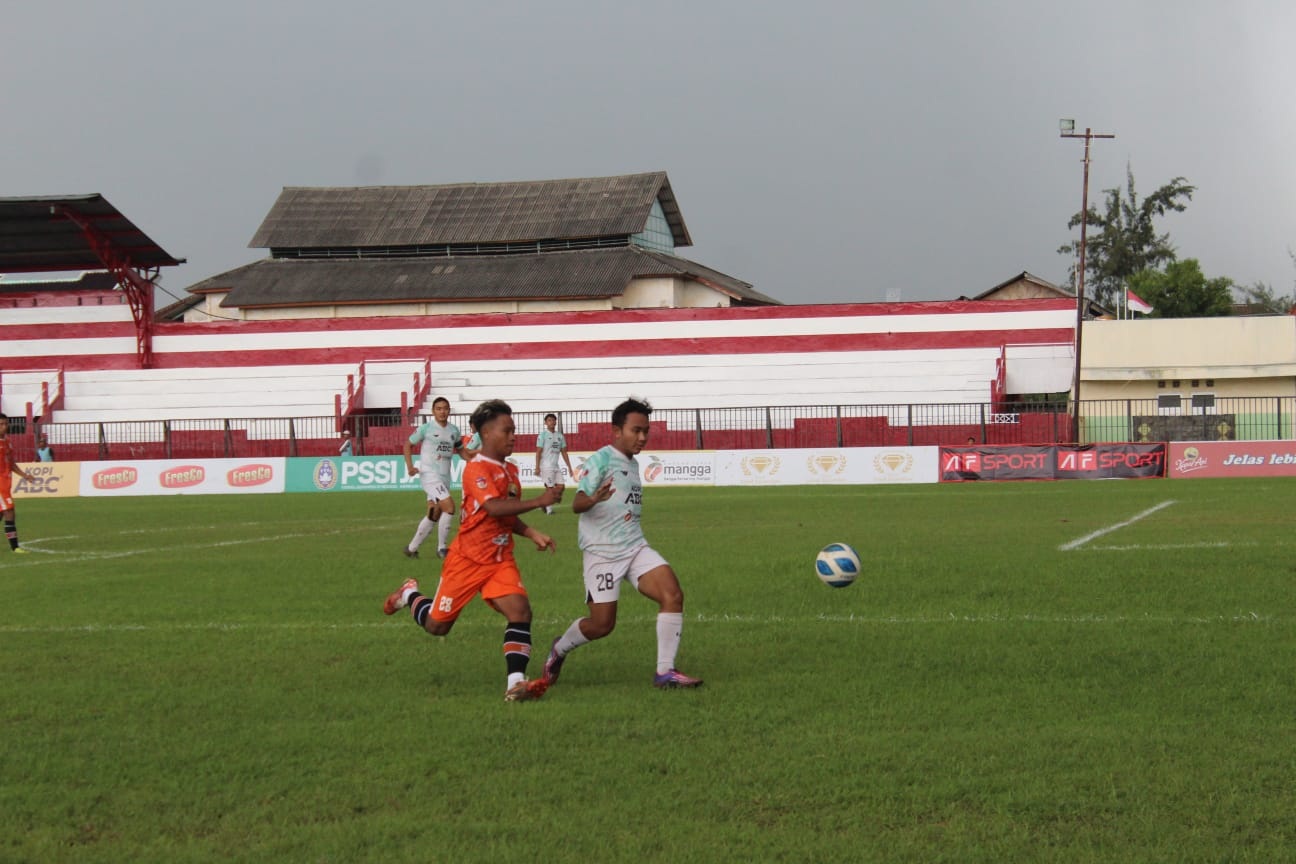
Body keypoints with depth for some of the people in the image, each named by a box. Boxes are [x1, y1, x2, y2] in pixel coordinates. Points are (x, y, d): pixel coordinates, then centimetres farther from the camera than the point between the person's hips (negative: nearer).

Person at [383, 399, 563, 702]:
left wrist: (533, 534, 6)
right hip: (468, 559, -6)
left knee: (520, 610, -18)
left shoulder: (510, 470, 10)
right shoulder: (477, 469, -17)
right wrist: (538, 501, -37)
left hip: (501, 560, 6)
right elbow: (494, 508, -33)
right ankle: (410, 595, 39)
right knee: (437, 625, 7)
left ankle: (515, 683, -23)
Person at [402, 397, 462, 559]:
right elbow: (408, 444, 6)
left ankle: (412, 548, 20)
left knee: (434, 514, 7)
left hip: (445, 477, 6)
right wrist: (410, 466, -6)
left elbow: (460, 449, 21)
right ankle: (442, 548, -9)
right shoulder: (426, 428, -4)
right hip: (429, 474, -6)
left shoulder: (454, 430, 9)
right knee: (449, 505, -20)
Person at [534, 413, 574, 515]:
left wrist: (569, 467, 12)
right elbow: (538, 452, -8)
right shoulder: (543, 435, -3)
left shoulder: (559, 435, 14)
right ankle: (548, 508, 4)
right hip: (546, 466, -6)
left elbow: (564, 452, 16)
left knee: (560, 486, -1)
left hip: (556, 466, 6)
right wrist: (537, 467, -16)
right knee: (549, 487, -7)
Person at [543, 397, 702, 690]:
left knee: (673, 596, -15)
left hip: (635, 548, 7)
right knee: (602, 624, -3)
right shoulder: (602, 459, -10)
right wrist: (594, 499, -42)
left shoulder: (633, 464, 15)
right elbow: (577, 503, -22)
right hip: (603, 553, -7)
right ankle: (559, 650, 28)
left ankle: (665, 672, -10)